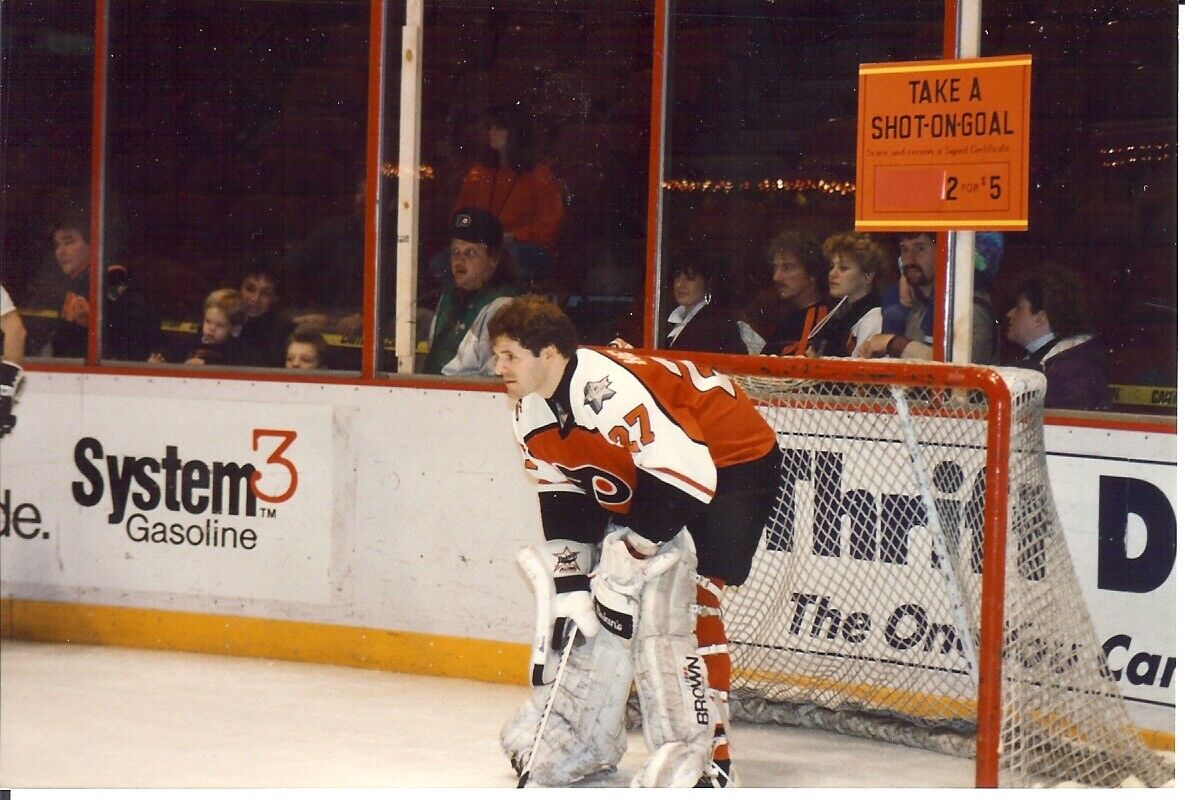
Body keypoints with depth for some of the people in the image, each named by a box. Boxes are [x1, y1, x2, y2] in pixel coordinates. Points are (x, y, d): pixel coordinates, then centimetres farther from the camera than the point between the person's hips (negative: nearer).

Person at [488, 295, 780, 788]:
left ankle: (702, 754, -15)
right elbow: (561, 498, 3)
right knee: (593, 596, 9)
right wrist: (569, 582, -6)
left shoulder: (609, 386, -33)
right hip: (639, 478, 10)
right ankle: (581, 732, 24)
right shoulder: (532, 413, -3)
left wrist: (632, 552, -27)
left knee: (681, 604, -20)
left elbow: (685, 472, -35)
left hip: (732, 464, -9)